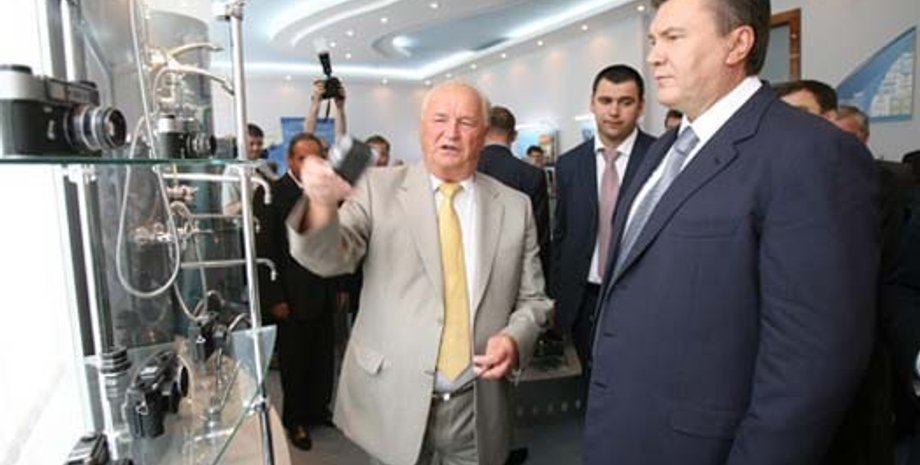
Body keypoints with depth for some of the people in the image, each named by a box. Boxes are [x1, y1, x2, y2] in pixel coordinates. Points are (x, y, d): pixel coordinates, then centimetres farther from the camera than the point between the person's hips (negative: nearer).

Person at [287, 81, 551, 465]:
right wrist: (322, 203, -36)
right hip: (392, 403, -1)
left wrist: (515, 339, -14)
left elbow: (532, 300, 6)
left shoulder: (515, 206, 1)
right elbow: (329, 258, -16)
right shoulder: (378, 188, -4)